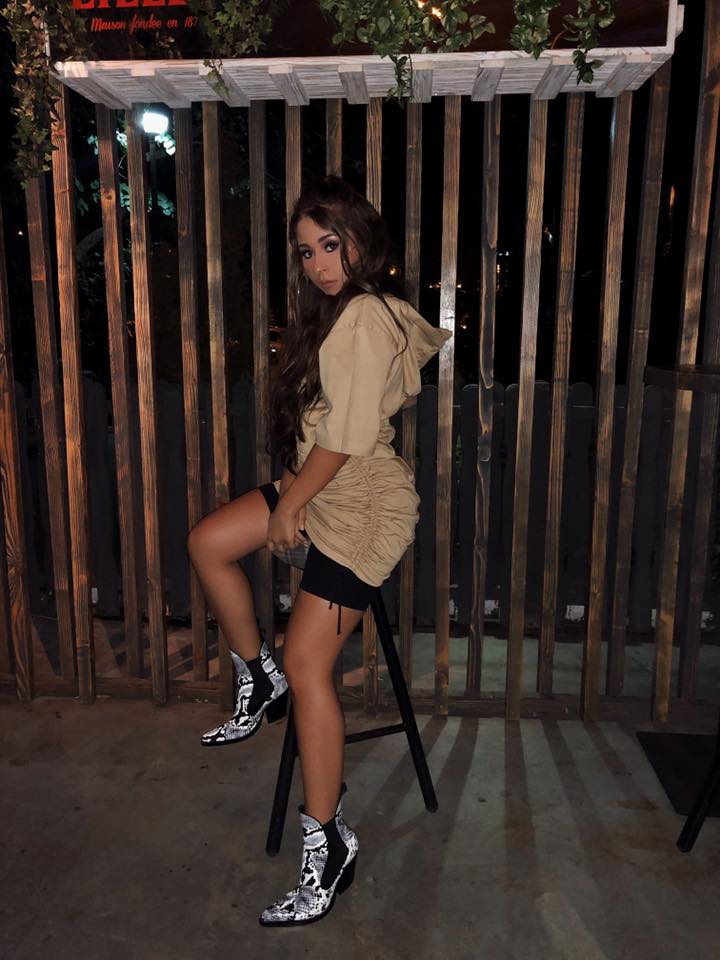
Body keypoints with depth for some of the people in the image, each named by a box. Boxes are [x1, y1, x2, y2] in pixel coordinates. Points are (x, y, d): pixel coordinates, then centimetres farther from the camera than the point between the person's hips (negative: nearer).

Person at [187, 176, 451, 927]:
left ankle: (328, 843, 6)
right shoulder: (343, 310, 13)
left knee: (307, 661, -8)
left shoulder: (364, 316, -18)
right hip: (322, 486, 10)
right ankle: (258, 683, 23)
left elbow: (348, 435, -22)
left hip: (362, 504, -10)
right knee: (208, 543, 9)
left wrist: (291, 500, -9)